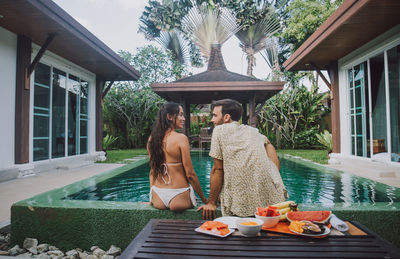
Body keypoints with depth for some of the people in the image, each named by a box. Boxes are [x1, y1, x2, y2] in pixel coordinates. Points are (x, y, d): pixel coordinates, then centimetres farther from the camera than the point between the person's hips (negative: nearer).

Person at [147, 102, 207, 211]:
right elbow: (190, 174, -13)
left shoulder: (152, 138, 3)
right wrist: (204, 199, -2)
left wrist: (151, 198, 18)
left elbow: (152, 170, 10)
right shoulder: (181, 138, -14)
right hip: (178, 196, -6)